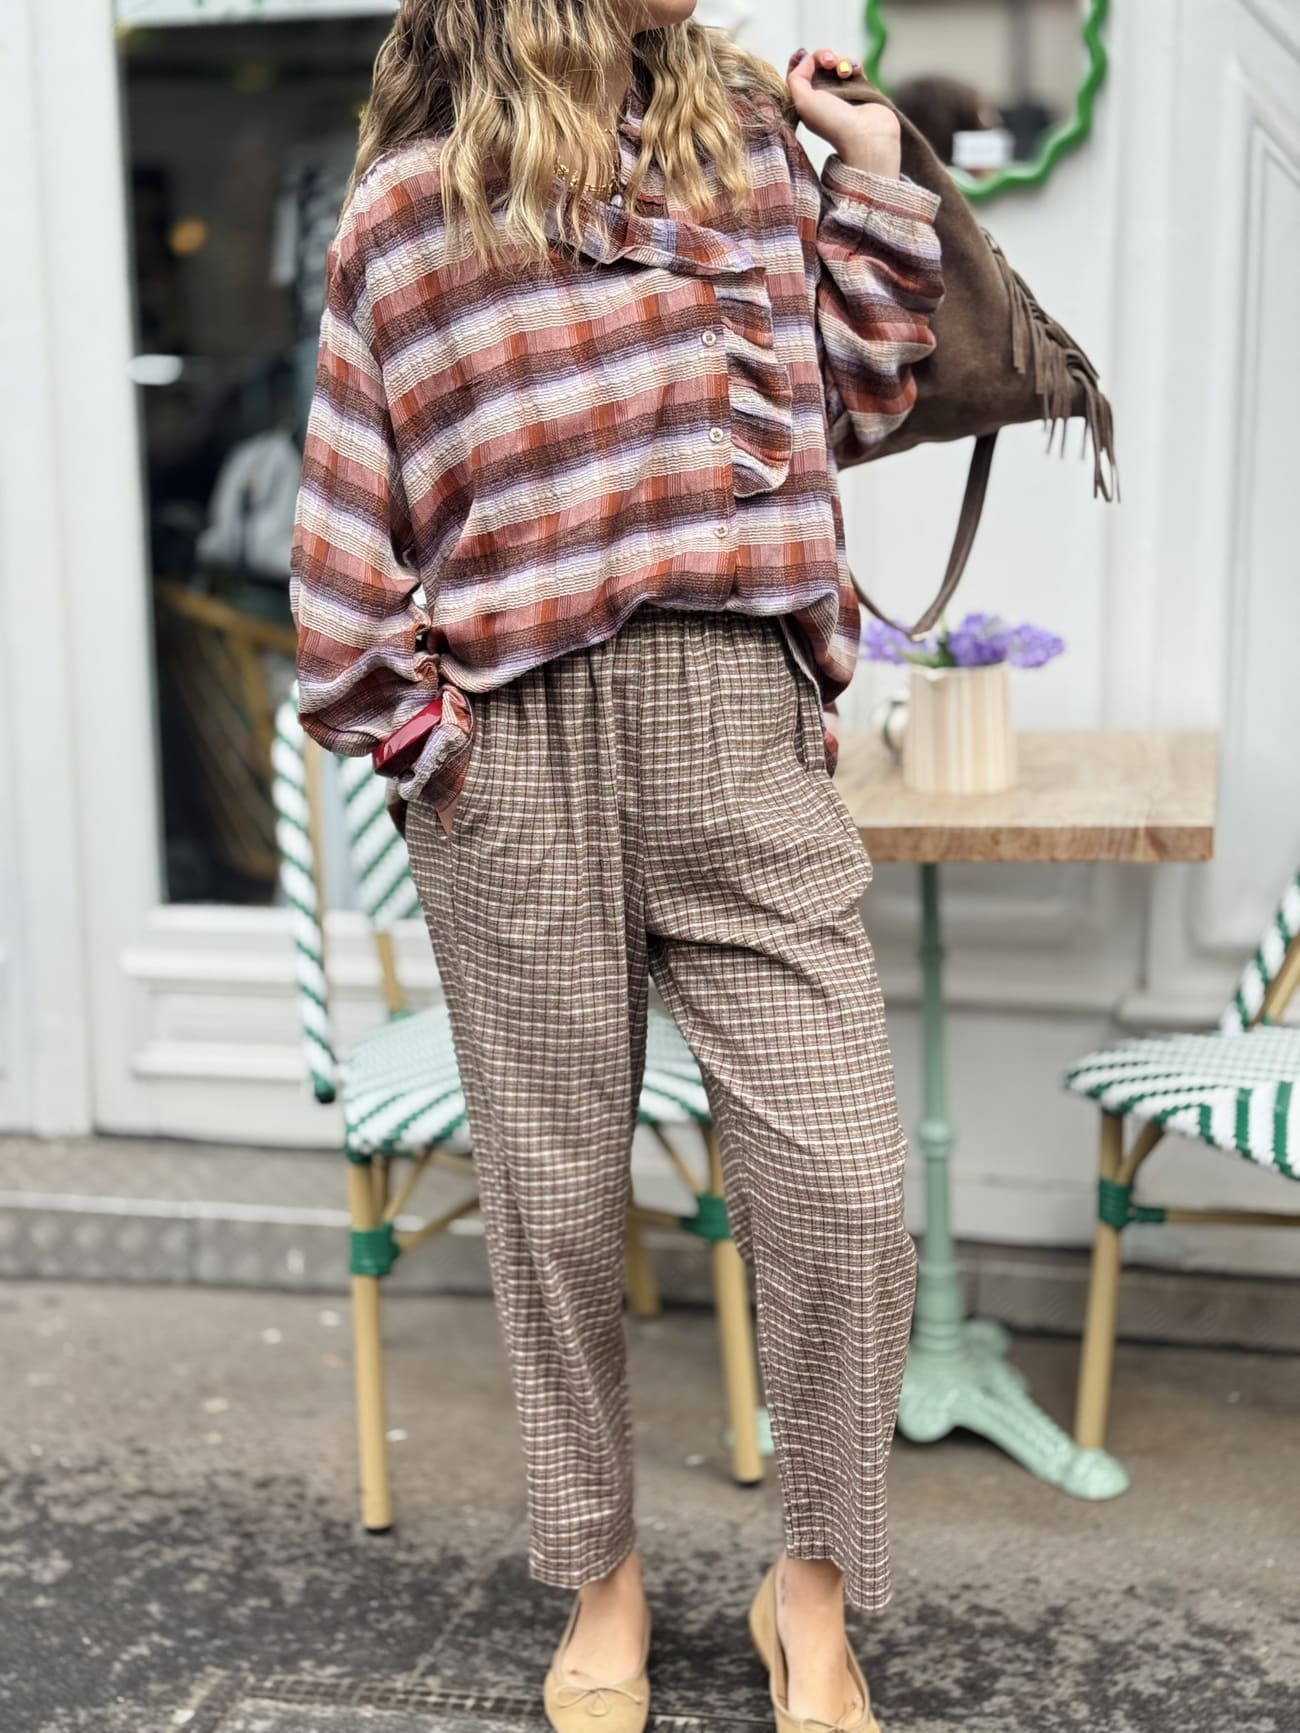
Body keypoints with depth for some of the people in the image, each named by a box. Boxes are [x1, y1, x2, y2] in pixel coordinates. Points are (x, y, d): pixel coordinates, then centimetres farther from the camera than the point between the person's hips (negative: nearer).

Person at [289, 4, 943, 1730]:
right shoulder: (404, 211, 6)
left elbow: (849, 399, 16)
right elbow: (350, 543, 5)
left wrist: (871, 167, 13)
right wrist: (416, 734, -2)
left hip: (741, 737, 2)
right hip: (515, 762, -2)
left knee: (844, 1187, -3)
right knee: (556, 1198, 8)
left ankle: (817, 1584, 19)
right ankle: (600, 1574, 29)